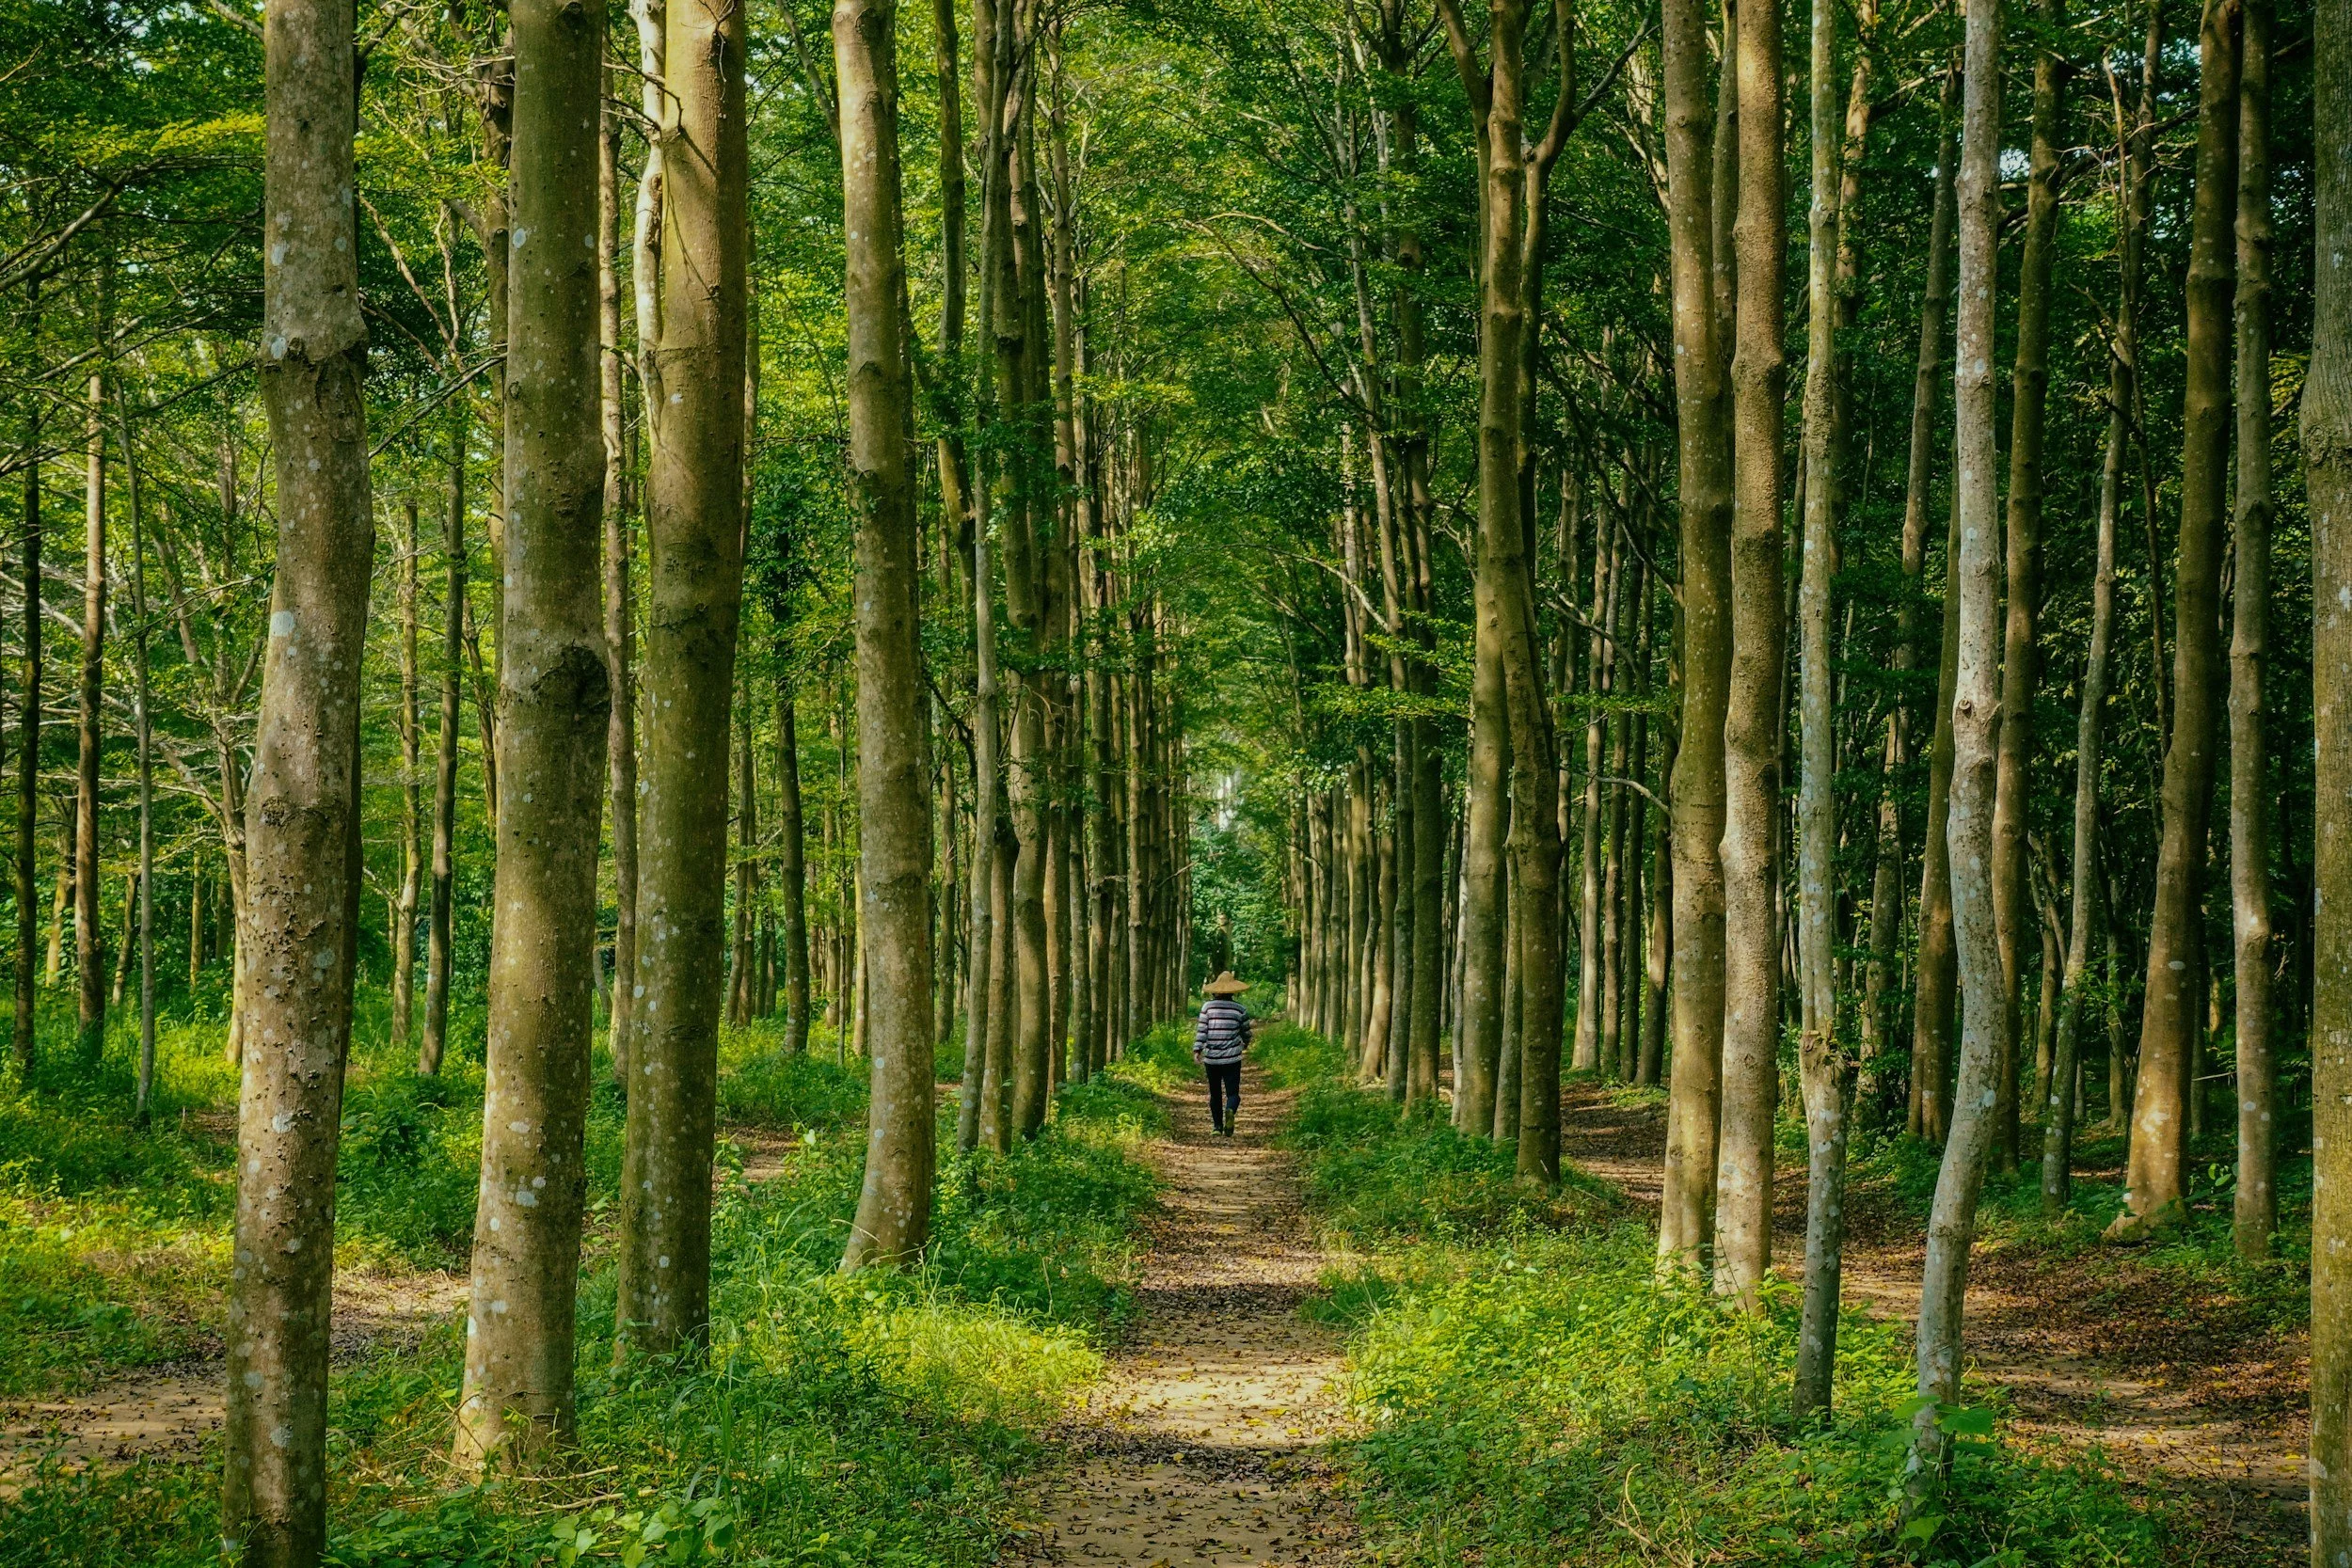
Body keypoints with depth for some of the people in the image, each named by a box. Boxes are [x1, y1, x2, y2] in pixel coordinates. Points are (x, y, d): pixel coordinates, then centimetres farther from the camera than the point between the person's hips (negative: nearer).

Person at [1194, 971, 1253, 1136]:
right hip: (1232, 1059, -1)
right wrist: (1245, 1044, 31)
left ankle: (1217, 1127, 16)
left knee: (1215, 1094, 15)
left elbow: (1201, 1030, -6)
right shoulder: (1240, 1009, 0)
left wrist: (1197, 1050, -8)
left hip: (1211, 1059, 1)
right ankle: (1230, 1111, -31)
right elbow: (1245, 1032, 11)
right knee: (1232, 1093, 0)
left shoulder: (1207, 1006, 0)